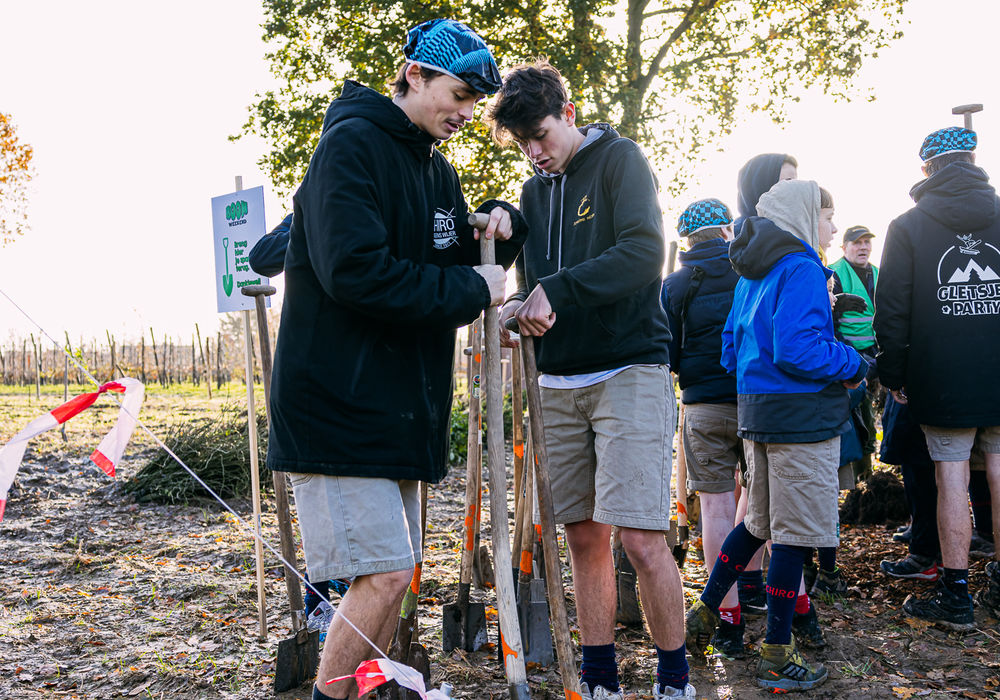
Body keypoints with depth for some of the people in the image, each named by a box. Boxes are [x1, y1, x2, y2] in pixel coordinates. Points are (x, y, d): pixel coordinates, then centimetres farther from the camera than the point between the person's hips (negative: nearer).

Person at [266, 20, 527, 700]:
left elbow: (460, 259, 24)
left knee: (393, 573, 13)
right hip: (338, 406, -9)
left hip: (402, 407, 9)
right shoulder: (352, 143, -11)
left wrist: (500, 224, 3)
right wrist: (470, 288, -16)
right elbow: (356, 273, -24)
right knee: (383, 574, -11)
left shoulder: (437, 168, 16)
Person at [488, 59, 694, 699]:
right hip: (559, 383, 6)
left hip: (629, 372, -6)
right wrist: (519, 309, -3)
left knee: (642, 539, -10)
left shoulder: (619, 158, -2)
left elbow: (645, 253, -18)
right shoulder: (534, 191, 17)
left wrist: (557, 290, -24)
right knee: (584, 536, 8)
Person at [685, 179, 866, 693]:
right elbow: (796, 351, -23)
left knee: (759, 521, 21)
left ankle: (705, 611, 26)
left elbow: (731, 351, 16)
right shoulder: (802, 270, -13)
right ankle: (777, 658, 9)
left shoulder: (751, 275, 14)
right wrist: (853, 363, -10)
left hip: (757, 412, 9)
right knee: (797, 533, 0)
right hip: (802, 416, -9)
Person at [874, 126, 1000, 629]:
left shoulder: (907, 227, -2)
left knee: (952, 478, 1)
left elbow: (891, 309, -4)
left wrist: (892, 375, 3)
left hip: (943, 379, -3)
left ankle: (955, 596, 6)